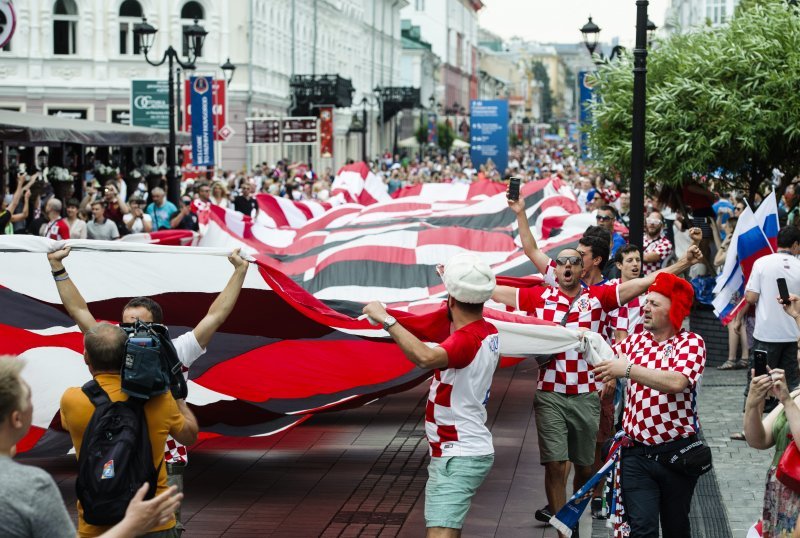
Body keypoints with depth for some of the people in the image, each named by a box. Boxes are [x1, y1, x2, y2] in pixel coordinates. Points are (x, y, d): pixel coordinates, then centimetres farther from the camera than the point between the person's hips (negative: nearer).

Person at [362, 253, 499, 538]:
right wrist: (452, 280, 44)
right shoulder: (488, 331, 7)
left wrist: (387, 319, -36)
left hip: (458, 458, -11)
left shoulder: (466, 340, -22)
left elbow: (426, 357, -44)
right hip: (469, 449, 11)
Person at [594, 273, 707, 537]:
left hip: (676, 452, -2)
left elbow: (677, 382, -23)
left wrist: (628, 370, -27)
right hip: (636, 453, 2)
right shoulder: (636, 341, 10)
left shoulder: (691, 342, -7)